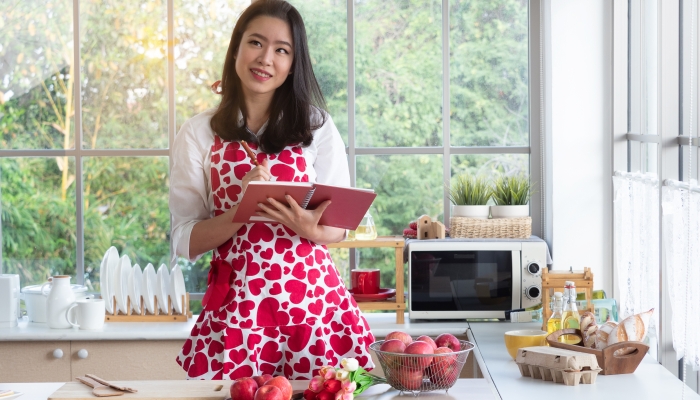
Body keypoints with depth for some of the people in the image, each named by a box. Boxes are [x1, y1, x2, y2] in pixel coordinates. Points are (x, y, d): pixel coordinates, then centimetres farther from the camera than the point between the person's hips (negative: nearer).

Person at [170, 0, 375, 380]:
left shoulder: (317, 127, 5)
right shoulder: (199, 133, 2)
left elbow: (340, 224, 7)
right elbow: (186, 241, 0)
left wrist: (311, 229, -15)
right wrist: (242, 210, -17)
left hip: (312, 297, 1)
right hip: (235, 303, 0)